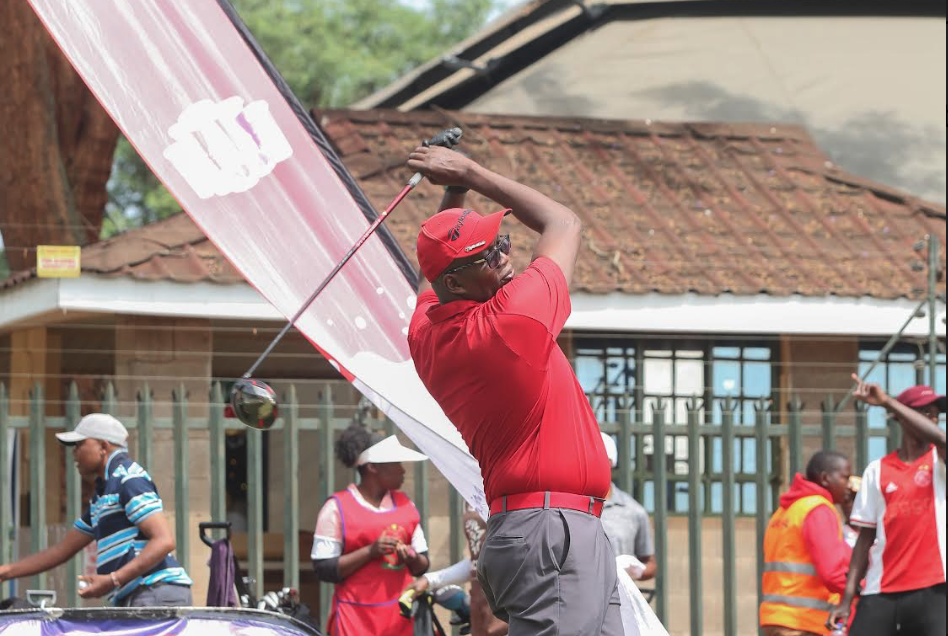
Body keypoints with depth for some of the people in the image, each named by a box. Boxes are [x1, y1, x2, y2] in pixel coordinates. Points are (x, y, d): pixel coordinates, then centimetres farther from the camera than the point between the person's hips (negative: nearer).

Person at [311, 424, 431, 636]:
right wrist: (370, 551, -17)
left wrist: (412, 558, -6)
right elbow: (324, 569, -7)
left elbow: (422, 565, 18)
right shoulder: (337, 508, -2)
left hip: (399, 618, 5)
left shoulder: (405, 505, 15)